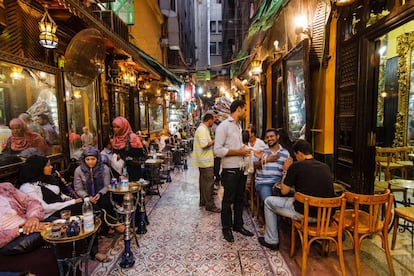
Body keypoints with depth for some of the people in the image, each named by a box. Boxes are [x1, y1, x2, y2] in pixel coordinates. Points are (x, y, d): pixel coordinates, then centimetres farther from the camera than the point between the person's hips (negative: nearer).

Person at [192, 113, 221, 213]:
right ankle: (210, 205, -1)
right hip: (206, 161, -11)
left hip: (203, 160, 11)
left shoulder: (202, 129, 16)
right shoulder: (202, 130, -17)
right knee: (209, 182, -7)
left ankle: (203, 201, 27)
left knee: (203, 181, 17)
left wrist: (211, 142, 15)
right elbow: (204, 144, -26)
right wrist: (213, 141, -13)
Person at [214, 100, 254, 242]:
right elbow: (218, 150, -20)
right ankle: (226, 228, 23)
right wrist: (238, 152, -18)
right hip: (230, 170, -8)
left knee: (240, 199, 17)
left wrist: (244, 150, 4)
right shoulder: (224, 126, -13)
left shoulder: (238, 126, 14)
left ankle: (238, 225, 33)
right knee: (228, 200, 7)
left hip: (241, 168, 8)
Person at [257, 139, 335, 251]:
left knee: (268, 201, 14)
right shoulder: (325, 167, 6)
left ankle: (271, 241, 24)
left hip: (305, 214, -6)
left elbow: (284, 191, -4)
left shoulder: (296, 166, -11)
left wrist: (285, 171, 8)